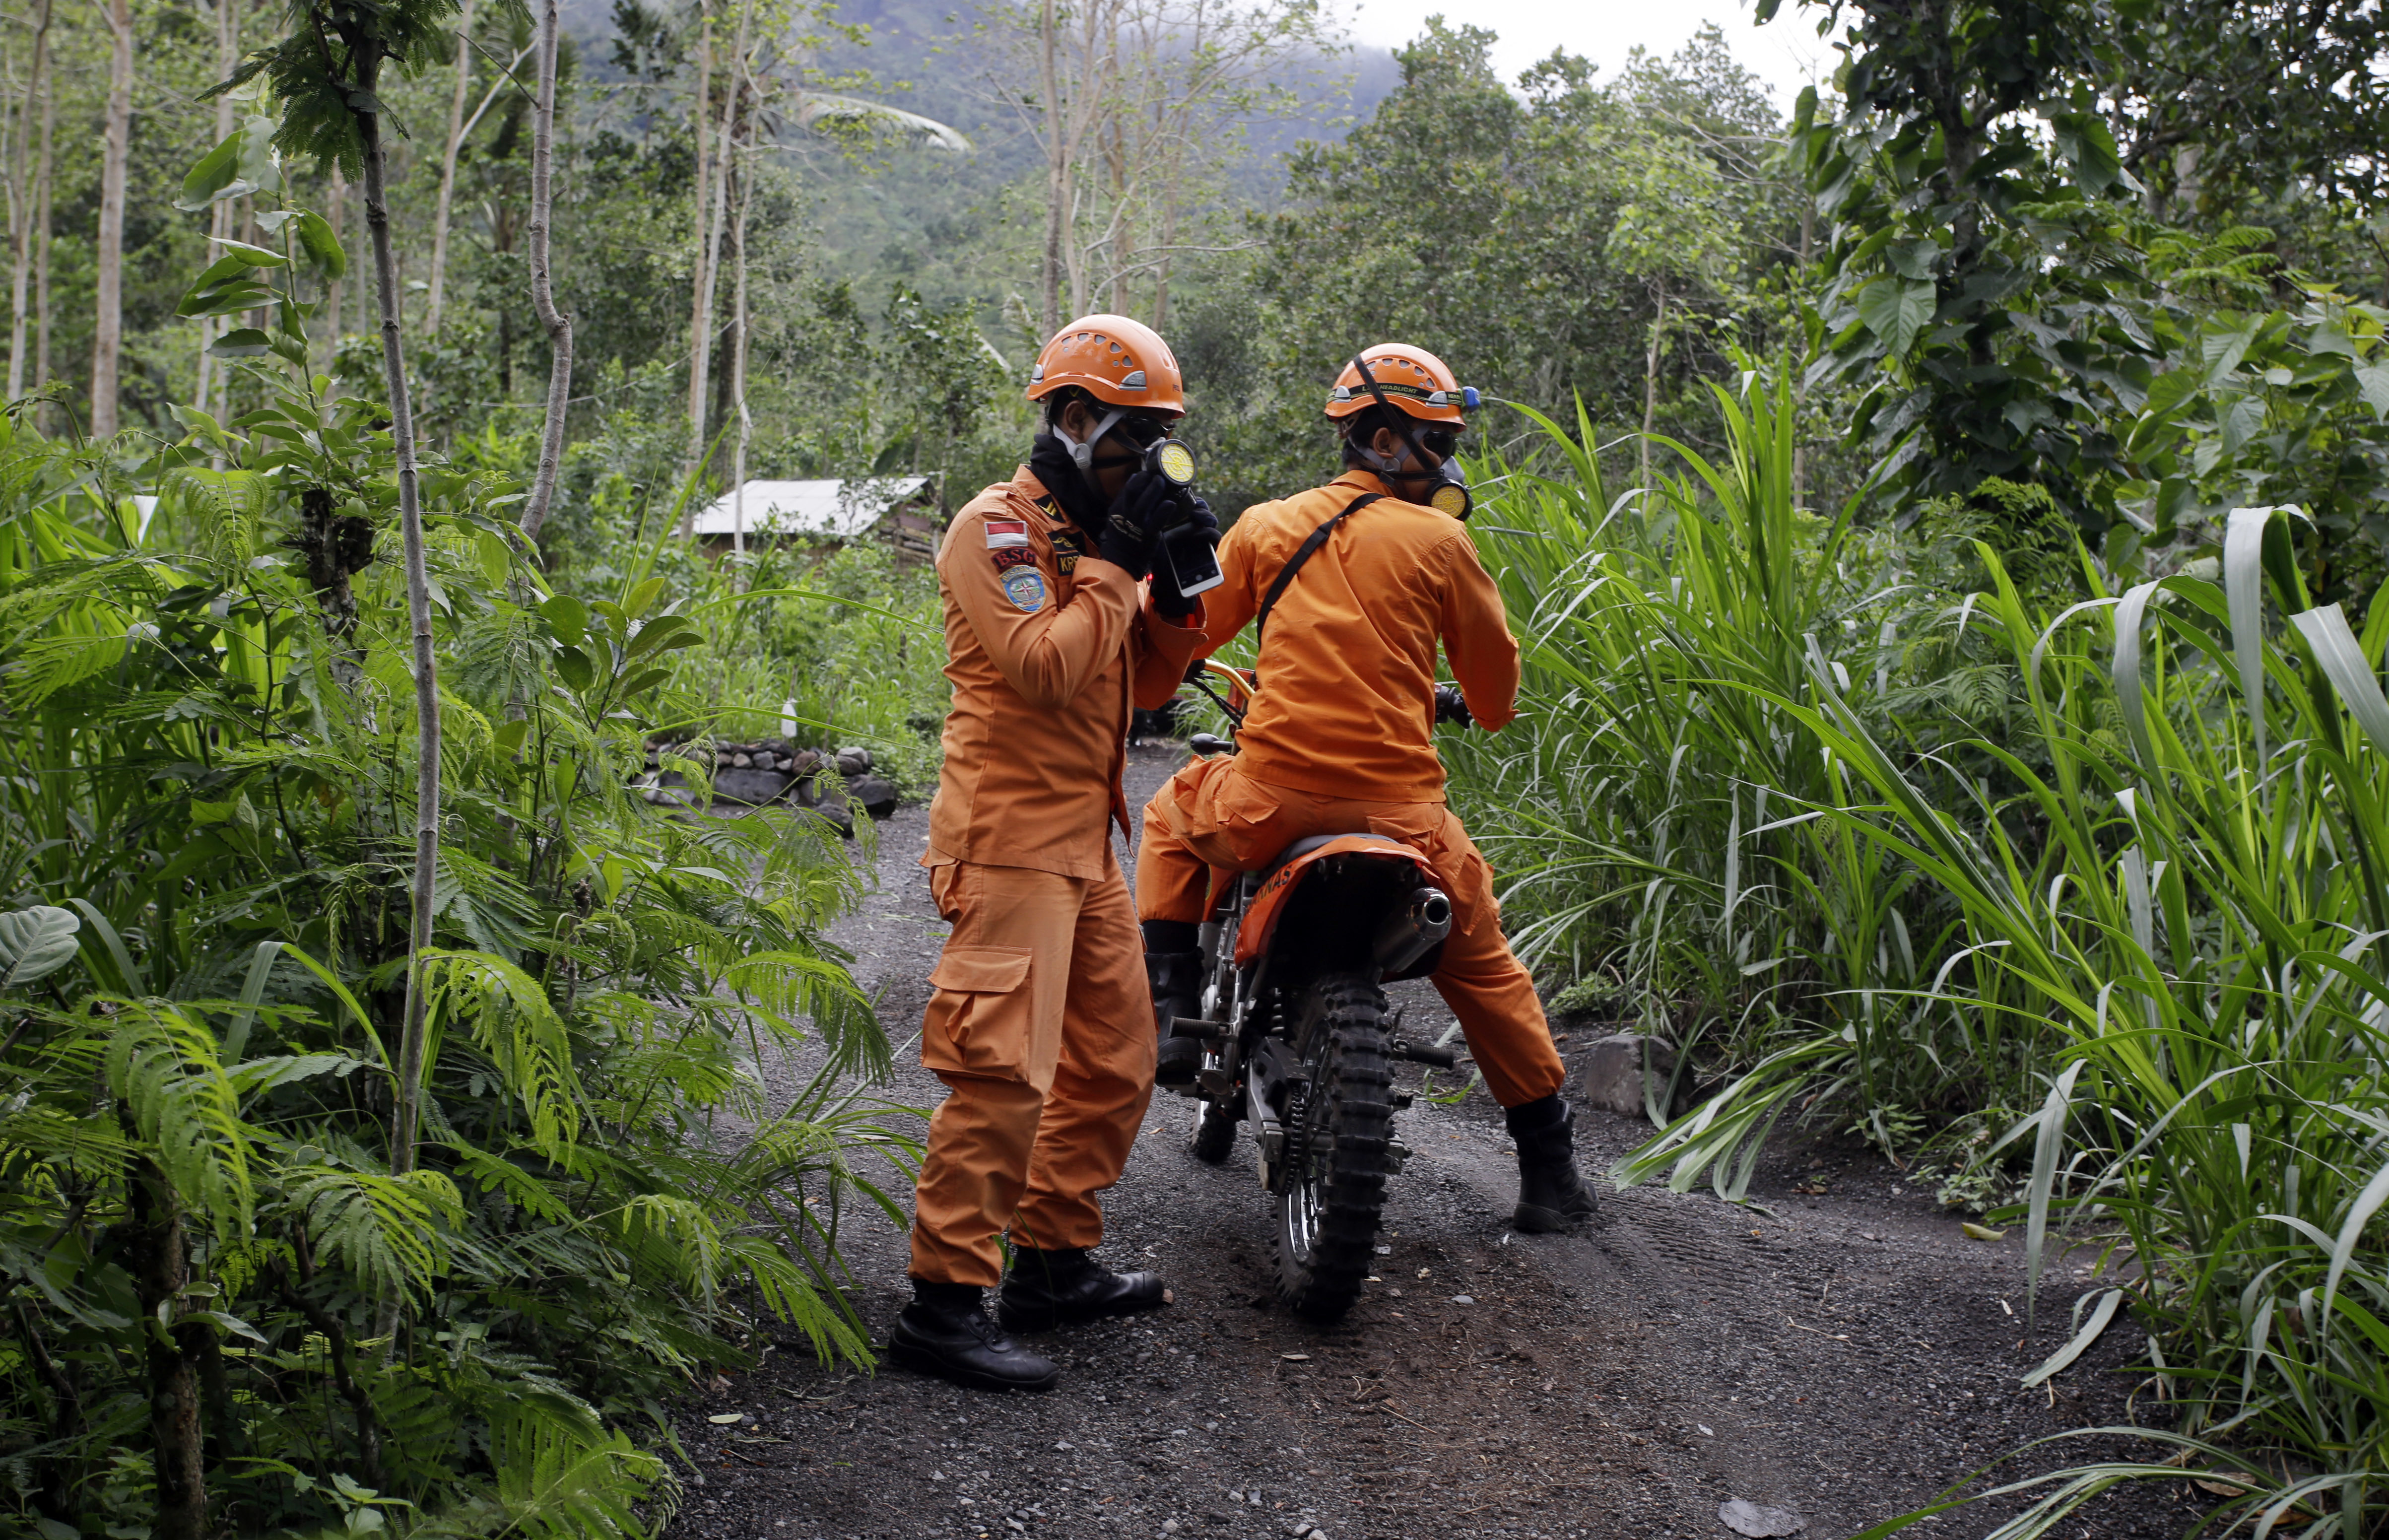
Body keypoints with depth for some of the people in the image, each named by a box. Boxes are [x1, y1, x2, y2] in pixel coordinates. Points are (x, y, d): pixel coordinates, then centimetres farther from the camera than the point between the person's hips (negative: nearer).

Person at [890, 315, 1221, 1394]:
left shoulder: (1085, 532, 19)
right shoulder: (999, 527, -10)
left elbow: (1142, 685, 18)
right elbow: (1046, 668, -23)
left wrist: (1178, 587, 3)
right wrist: (1117, 561, -16)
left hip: (1084, 842, 10)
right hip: (1011, 837, -10)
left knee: (1113, 1060, 15)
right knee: (1004, 1071, -14)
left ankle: (1052, 1263, 26)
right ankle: (942, 1304, -10)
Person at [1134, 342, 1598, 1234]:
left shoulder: (1268, 525, 8)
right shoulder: (1438, 542, 2)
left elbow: (1190, 632, 15)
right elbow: (1492, 669, 13)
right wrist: (1488, 714, 37)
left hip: (1270, 796, 1)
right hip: (1397, 806, -1)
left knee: (1172, 818, 33)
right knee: (1484, 969, 18)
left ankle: (1170, 1013, 19)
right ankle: (1549, 1170, 22)